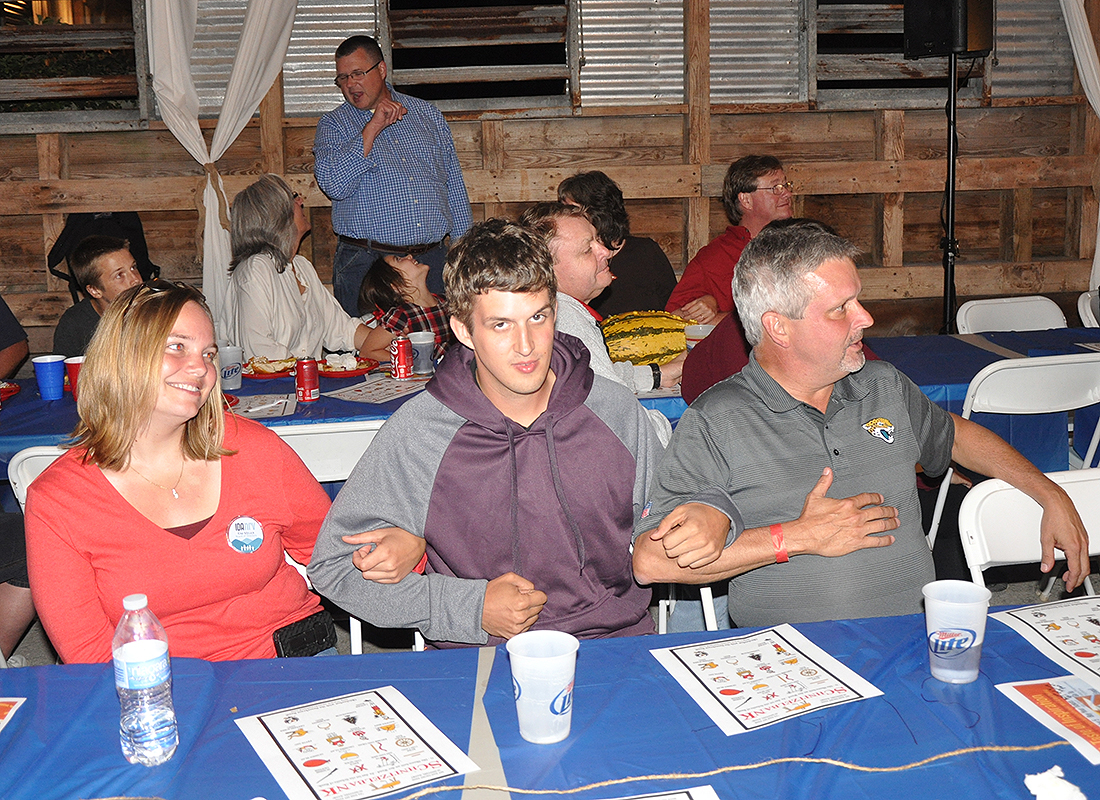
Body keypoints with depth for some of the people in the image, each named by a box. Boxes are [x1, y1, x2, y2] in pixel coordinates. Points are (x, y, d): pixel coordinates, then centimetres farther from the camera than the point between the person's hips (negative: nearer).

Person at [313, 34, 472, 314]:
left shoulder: (427, 114, 13)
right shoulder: (332, 126, 4)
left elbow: (454, 185, 15)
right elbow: (334, 185, -14)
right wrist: (372, 128, -14)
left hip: (433, 259, 3)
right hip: (367, 263, -2)